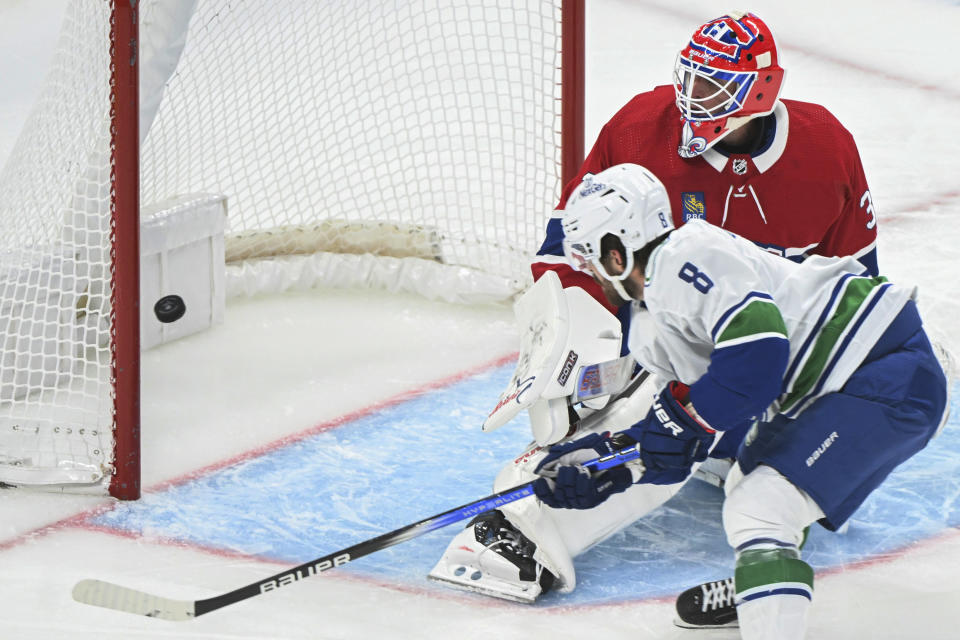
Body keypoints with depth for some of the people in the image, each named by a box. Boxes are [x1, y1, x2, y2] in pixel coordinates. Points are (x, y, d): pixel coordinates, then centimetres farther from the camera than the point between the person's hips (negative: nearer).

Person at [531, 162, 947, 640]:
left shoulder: (686, 256, -17)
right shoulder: (649, 327, 16)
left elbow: (759, 348, -27)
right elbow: (680, 438, 20)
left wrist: (686, 414, -17)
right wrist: (607, 456, 9)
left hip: (886, 374, -11)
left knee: (758, 510, -21)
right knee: (747, 483, 29)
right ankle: (756, 590, 53)